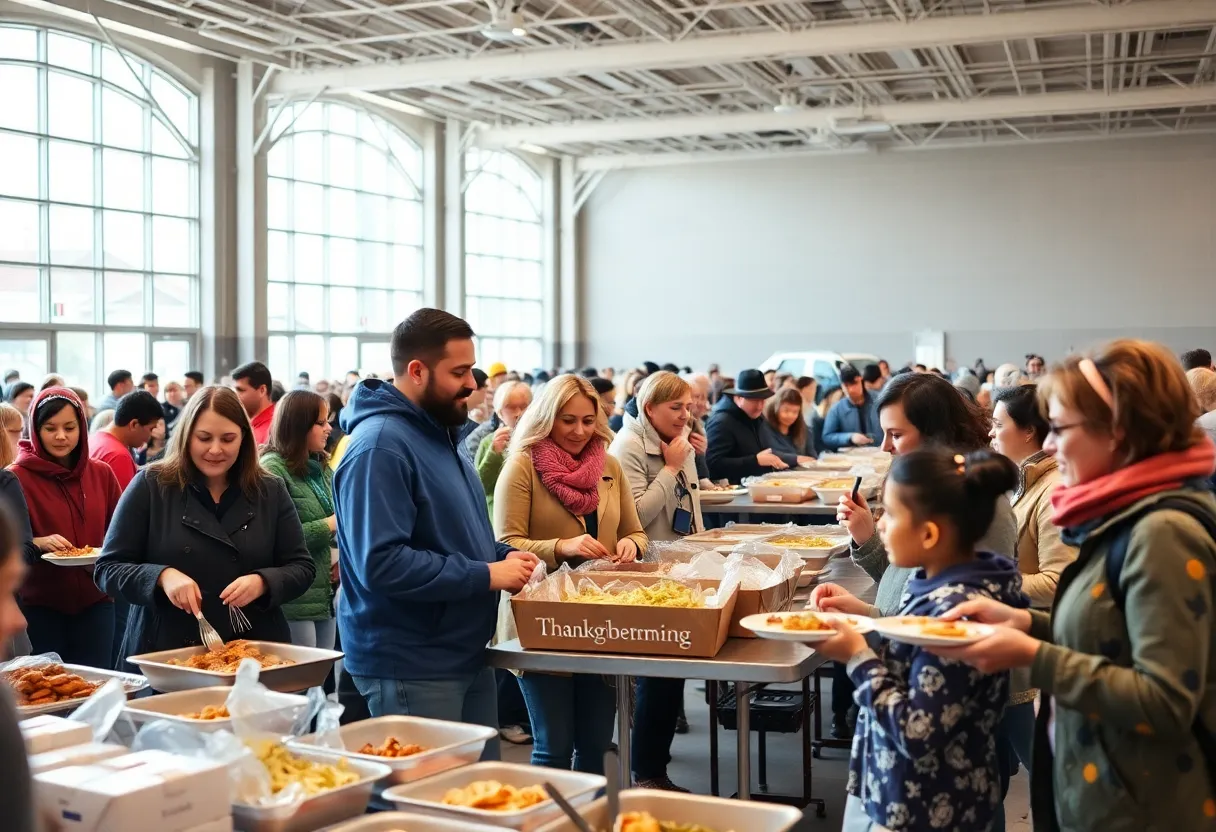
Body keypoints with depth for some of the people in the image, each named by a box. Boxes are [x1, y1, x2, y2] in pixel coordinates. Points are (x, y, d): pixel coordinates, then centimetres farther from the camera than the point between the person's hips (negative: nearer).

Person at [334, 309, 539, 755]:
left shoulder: (437, 433, 12)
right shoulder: (380, 446, -19)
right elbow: (381, 563, -28)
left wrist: (502, 555, 4)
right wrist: (487, 575, -22)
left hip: (467, 657, 10)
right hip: (410, 670, -10)